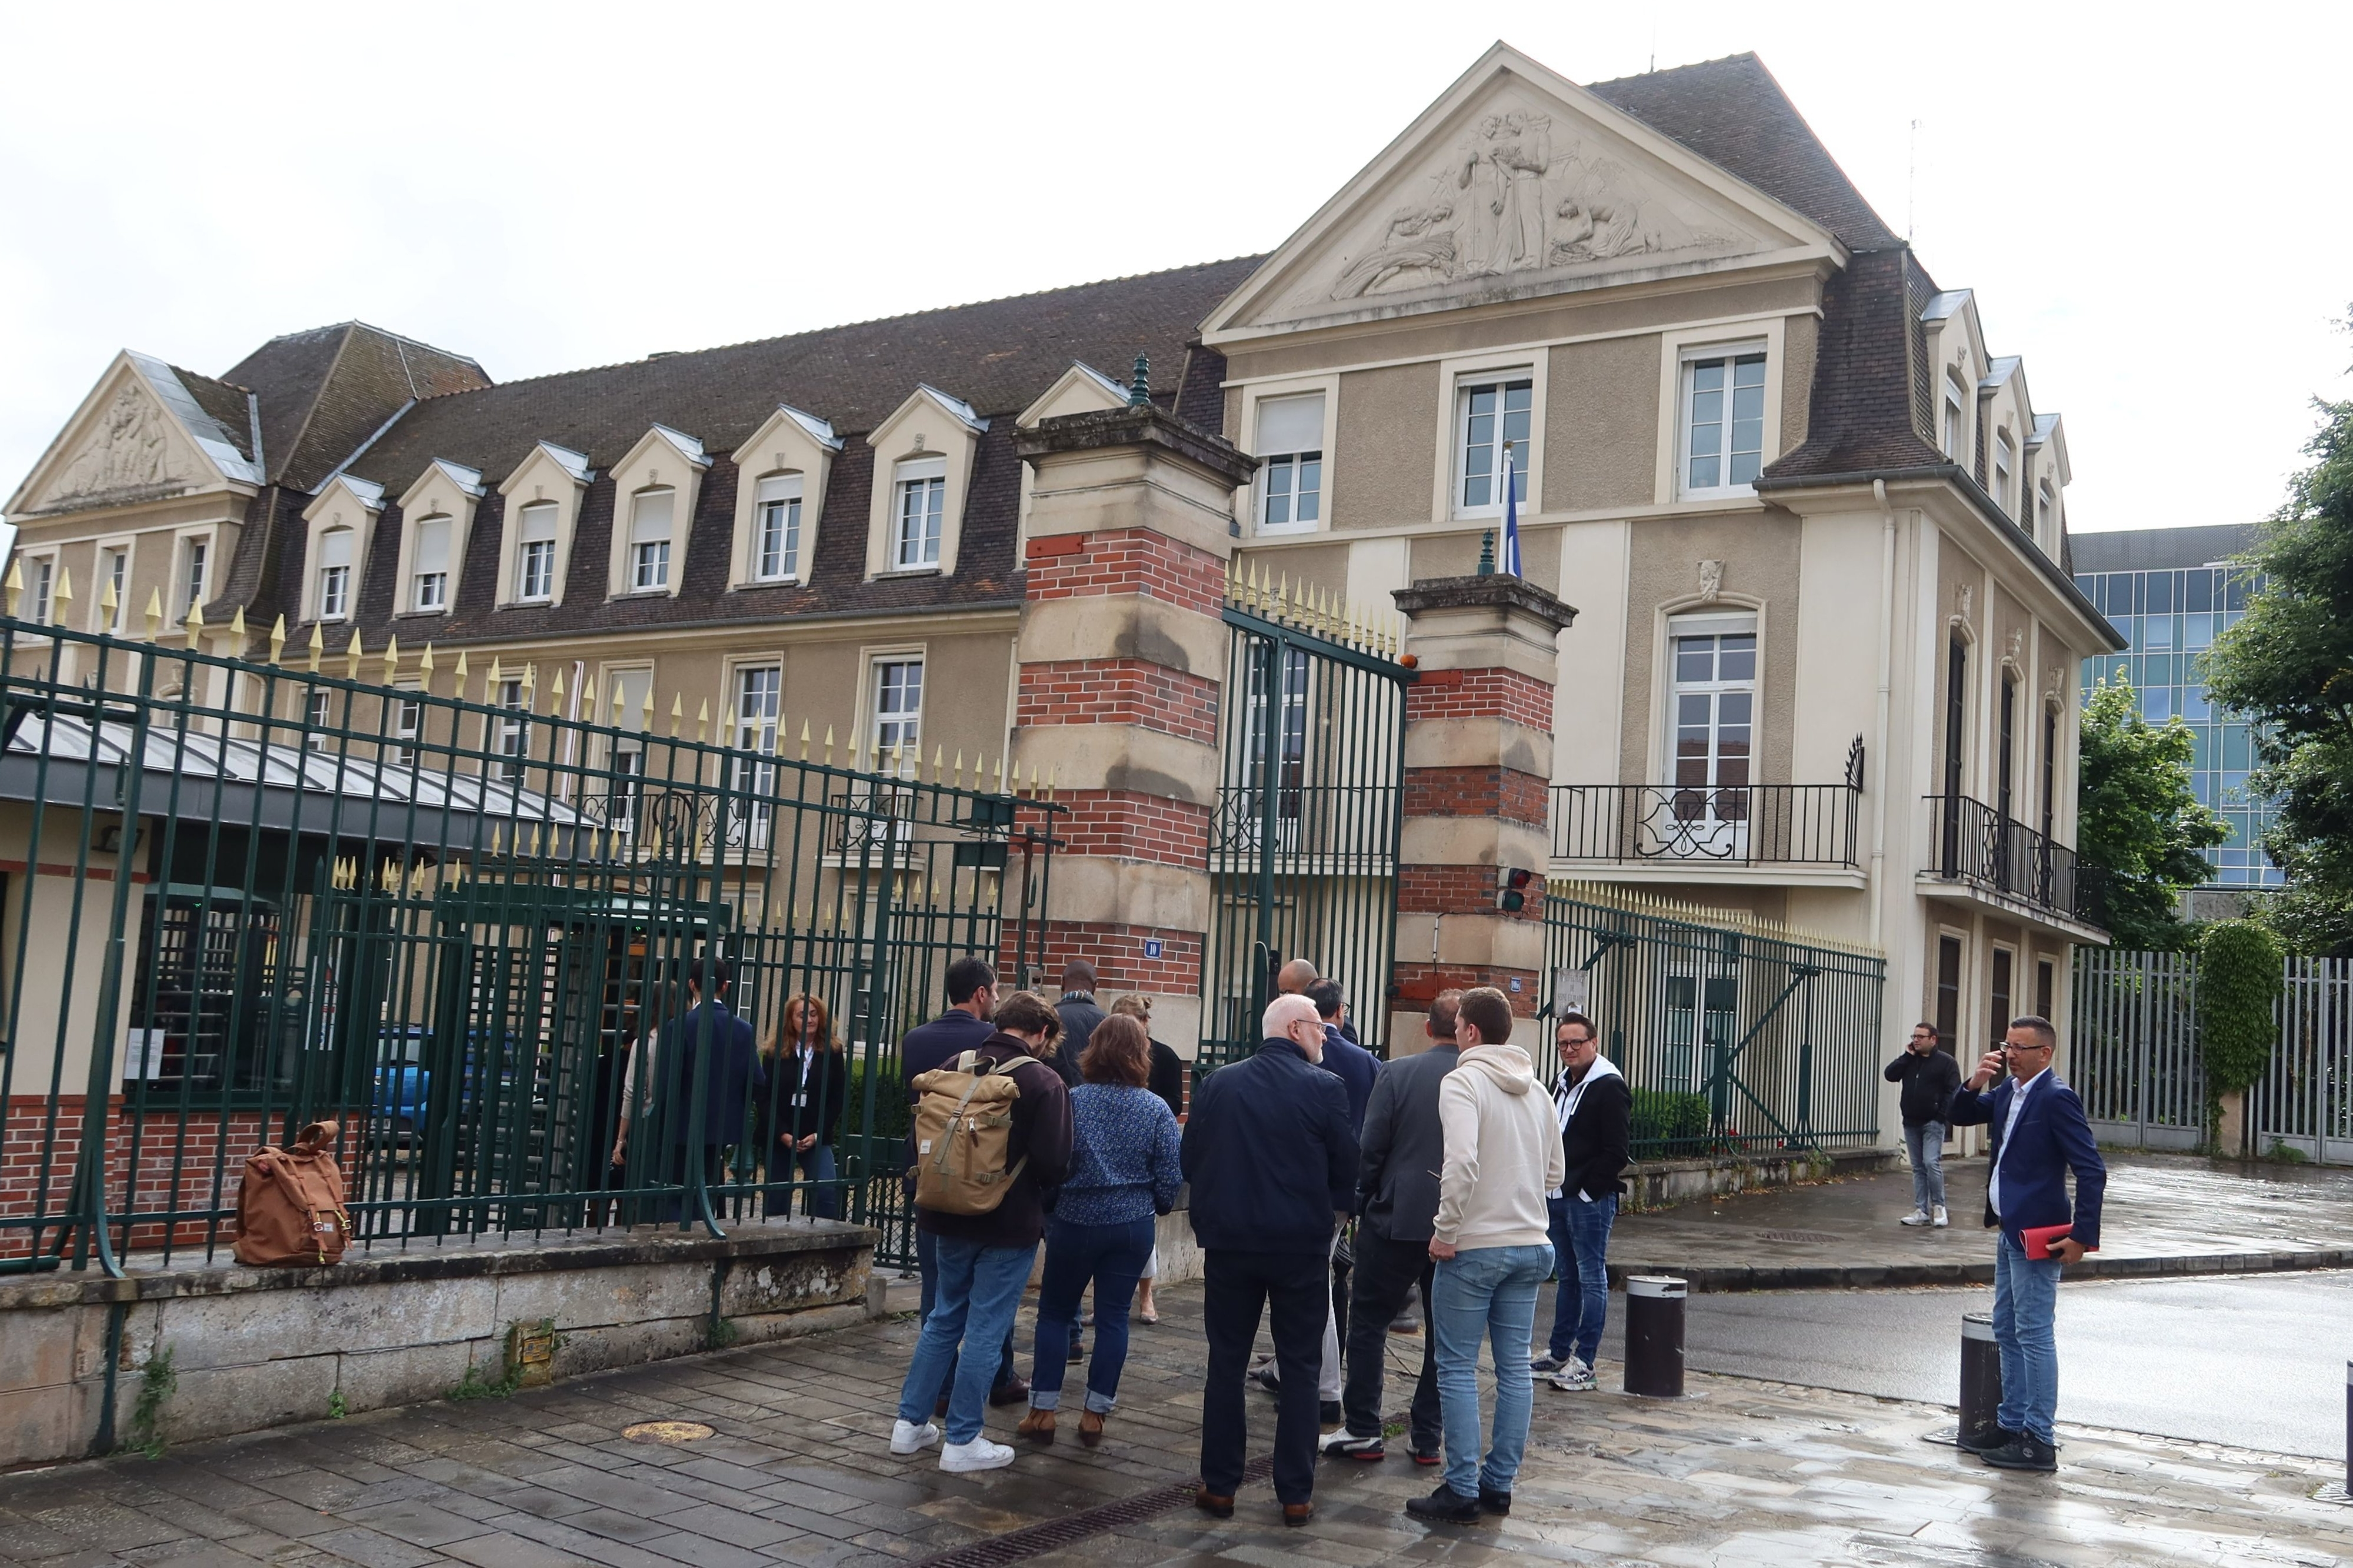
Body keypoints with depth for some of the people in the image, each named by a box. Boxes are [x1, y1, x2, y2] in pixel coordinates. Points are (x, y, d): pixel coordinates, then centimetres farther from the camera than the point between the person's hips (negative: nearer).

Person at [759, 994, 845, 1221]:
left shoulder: (833, 1052, 2)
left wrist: (818, 1134, -9)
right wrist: (783, 1134, -11)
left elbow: (839, 1098, 0)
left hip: (817, 1139, -1)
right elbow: (765, 1099, -1)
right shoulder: (775, 1053, 2)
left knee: (827, 1191, -18)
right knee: (777, 1201, 5)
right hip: (778, 1137, 1)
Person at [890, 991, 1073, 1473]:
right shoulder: (1043, 1081, -15)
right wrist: (1037, 1187, 4)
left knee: (943, 1319, 19)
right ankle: (962, 1442, 10)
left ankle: (910, 1423, 23)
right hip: (1010, 1223, -5)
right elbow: (1054, 1163, -18)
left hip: (951, 1217, 5)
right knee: (985, 1330, 4)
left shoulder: (955, 1067, -1)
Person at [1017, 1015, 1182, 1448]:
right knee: (1113, 1316, 10)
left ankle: (1042, 1411, 12)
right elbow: (1171, 1175, -5)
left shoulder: (1071, 1101, -10)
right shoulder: (1156, 1110, -7)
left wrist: (1048, 1211, 11)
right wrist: (1158, 1206, 15)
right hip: (1134, 1225, 1)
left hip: (1075, 1221, -1)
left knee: (1055, 1312, 12)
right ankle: (1095, 1413, 13)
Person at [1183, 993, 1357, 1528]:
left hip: (1228, 1241, 2)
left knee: (1226, 1363, 12)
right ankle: (1296, 1494, 11)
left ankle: (1219, 1487, 15)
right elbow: (1347, 1168, -5)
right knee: (1299, 1368, 9)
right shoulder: (1325, 1088, -9)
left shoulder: (1217, 1084, -1)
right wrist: (1332, 1212, 15)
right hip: (1302, 1244, -2)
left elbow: (1190, 1161, 4)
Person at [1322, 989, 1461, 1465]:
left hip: (1397, 1221, -2)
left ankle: (1363, 1430, 12)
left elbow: (1370, 1149, -7)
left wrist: (1362, 1209, 5)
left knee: (1369, 1322, 11)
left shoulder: (1398, 1074, -9)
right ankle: (1428, 1438, 16)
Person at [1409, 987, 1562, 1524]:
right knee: (1515, 1367, 11)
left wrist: (1447, 1231, -17)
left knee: (1458, 1368, 3)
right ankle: (1499, 1484, 18)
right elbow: (1555, 1172, 14)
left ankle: (1462, 1489, 6)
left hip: (1473, 1248, -7)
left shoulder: (1462, 1081, -12)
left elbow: (1461, 1162, -26)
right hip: (1530, 1245, 7)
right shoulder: (1535, 1088, 10)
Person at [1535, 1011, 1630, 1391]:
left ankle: (1584, 1363, 2)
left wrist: (1587, 1190, -16)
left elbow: (1616, 1152, -16)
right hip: (1557, 1198, 9)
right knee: (1566, 1275, 16)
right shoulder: (1561, 1083, 15)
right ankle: (1560, 1352, 24)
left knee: (1591, 1278, -2)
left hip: (1590, 1200, -9)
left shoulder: (1609, 1087, -12)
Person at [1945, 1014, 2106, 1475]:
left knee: (2034, 1334, -4)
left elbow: (2092, 1170, -20)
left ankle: (2038, 1442, 2)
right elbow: (1958, 1117, 18)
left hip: (2036, 1235, -10)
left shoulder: (2057, 1098, -17)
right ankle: (2011, 1423, 26)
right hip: (2010, 1230, 10)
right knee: (2007, 1331, 16)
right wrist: (1975, 1084, -2)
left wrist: (2082, 1235, -21)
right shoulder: (2008, 1092, 10)